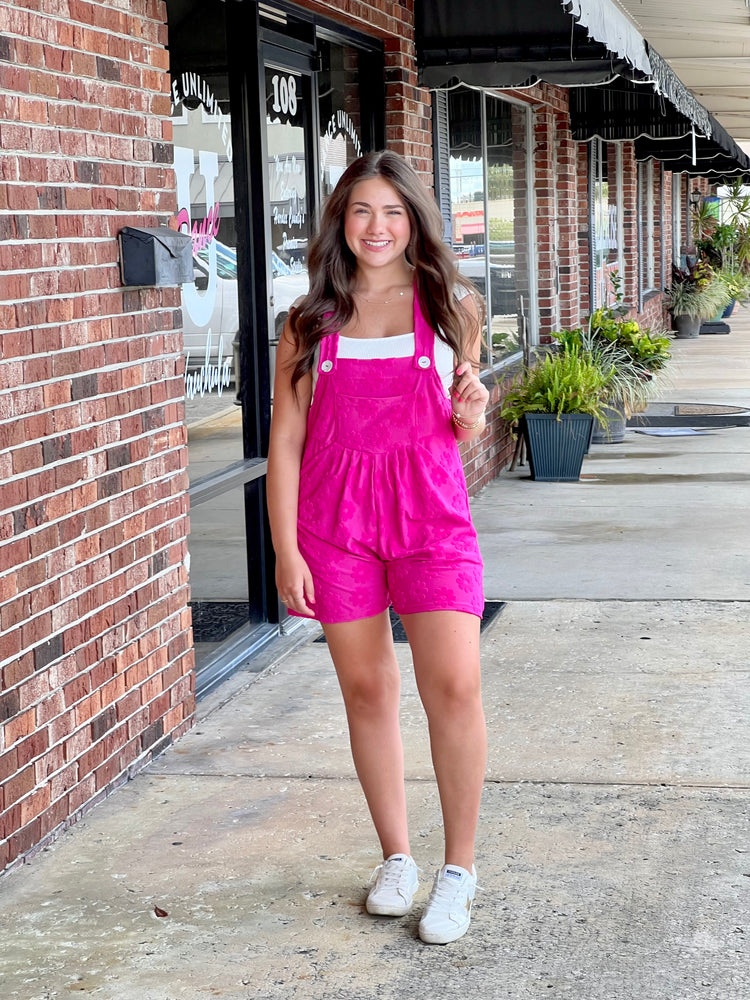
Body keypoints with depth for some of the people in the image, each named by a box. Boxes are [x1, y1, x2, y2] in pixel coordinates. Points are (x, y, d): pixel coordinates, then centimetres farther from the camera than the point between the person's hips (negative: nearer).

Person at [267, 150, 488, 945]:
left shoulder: (451, 307, 7)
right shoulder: (311, 321, 5)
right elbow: (285, 439, 4)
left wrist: (471, 415, -9)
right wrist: (285, 549, -3)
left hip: (431, 515, -1)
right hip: (336, 521, 1)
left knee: (453, 686, -10)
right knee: (366, 692, 7)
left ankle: (458, 869, 4)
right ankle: (396, 858, 23)